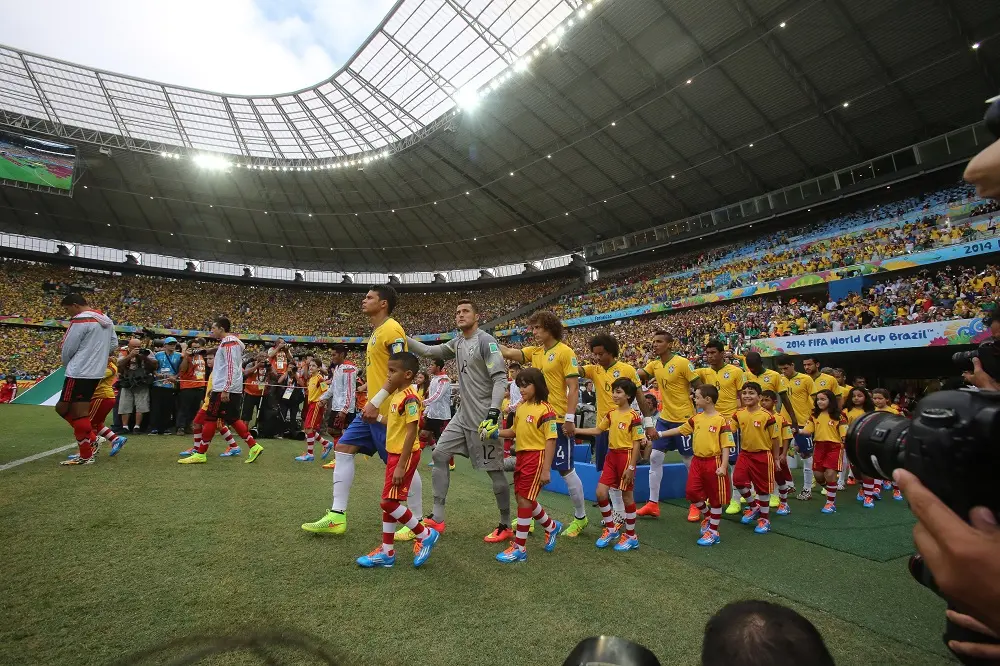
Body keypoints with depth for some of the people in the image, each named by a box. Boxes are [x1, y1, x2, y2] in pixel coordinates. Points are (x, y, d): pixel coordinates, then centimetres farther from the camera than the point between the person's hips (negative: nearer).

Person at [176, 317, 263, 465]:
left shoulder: (228, 342, -13)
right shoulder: (231, 341, 18)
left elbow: (231, 368, -21)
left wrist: (225, 390, -23)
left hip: (224, 389, -10)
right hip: (233, 389, 10)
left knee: (210, 418, -1)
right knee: (233, 419, 10)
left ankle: (200, 454, 8)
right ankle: (254, 446, 7)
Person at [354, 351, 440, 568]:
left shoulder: (410, 398, -20)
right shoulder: (396, 395, 9)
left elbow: (411, 432, -23)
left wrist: (401, 465, -24)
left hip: (404, 455, -10)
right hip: (393, 453, 10)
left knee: (389, 503, -6)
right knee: (388, 503, 13)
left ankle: (426, 534, 11)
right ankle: (386, 552, 25)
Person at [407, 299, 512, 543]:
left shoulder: (486, 341, -13)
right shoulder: (457, 343, 11)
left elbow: (500, 378, -18)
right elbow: (429, 351, 18)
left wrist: (493, 413, -27)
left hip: (483, 417, -8)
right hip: (463, 415, 9)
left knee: (494, 470, 0)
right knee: (440, 454, 7)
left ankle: (506, 526, 17)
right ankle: (437, 518, 15)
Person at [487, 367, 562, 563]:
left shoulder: (545, 410, -15)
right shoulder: (520, 407, 7)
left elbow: (551, 440, -16)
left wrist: (546, 469, -18)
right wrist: (496, 433, -2)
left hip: (536, 457, -8)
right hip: (521, 456, 8)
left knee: (524, 499, -3)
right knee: (525, 499, 17)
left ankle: (519, 548, 10)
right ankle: (552, 527, 40)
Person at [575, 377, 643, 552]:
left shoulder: (634, 417, -13)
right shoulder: (611, 413, 6)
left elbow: (637, 444, -12)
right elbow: (598, 430, 14)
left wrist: (631, 467, -15)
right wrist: (576, 430, 6)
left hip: (626, 456, -6)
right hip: (611, 455, 6)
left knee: (627, 496, 5)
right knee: (601, 492, 2)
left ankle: (631, 536, 23)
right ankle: (611, 529, 22)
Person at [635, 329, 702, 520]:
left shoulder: (683, 363, -14)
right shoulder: (654, 365, 5)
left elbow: (700, 388, -12)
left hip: (684, 419, -6)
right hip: (665, 418, 6)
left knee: (690, 462, 6)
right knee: (655, 458, 4)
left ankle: (696, 505, 23)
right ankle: (653, 504, 12)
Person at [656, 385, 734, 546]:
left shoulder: (721, 420, -13)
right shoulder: (696, 418, 6)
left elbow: (726, 446, -13)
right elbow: (680, 429, 14)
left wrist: (723, 466, -18)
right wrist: (660, 434, 10)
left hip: (713, 462, -6)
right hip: (697, 461, 6)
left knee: (715, 498, 7)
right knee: (692, 492, 4)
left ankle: (713, 532, 20)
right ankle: (707, 516, 32)